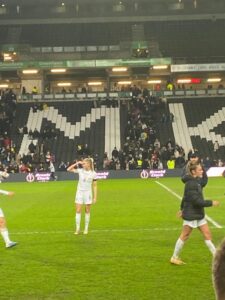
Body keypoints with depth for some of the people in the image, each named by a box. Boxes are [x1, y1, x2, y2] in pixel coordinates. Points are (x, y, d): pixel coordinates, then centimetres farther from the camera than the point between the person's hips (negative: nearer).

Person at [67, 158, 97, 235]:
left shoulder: (93, 174, -6)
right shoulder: (80, 170, -3)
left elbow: (94, 186, -1)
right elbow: (69, 169, -4)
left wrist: (95, 197, -4)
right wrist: (76, 164, -13)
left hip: (88, 193, -1)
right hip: (79, 192, 1)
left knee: (87, 211, 6)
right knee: (78, 211, -3)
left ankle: (86, 229, 15)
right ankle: (77, 229, 2)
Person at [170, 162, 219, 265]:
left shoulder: (194, 181, 8)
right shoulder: (191, 184, -22)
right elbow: (196, 201, -26)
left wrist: (182, 209, 25)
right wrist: (211, 203, -20)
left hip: (199, 215, 9)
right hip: (191, 215, -9)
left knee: (207, 234, 8)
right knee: (184, 236, 4)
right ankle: (174, 257, 18)